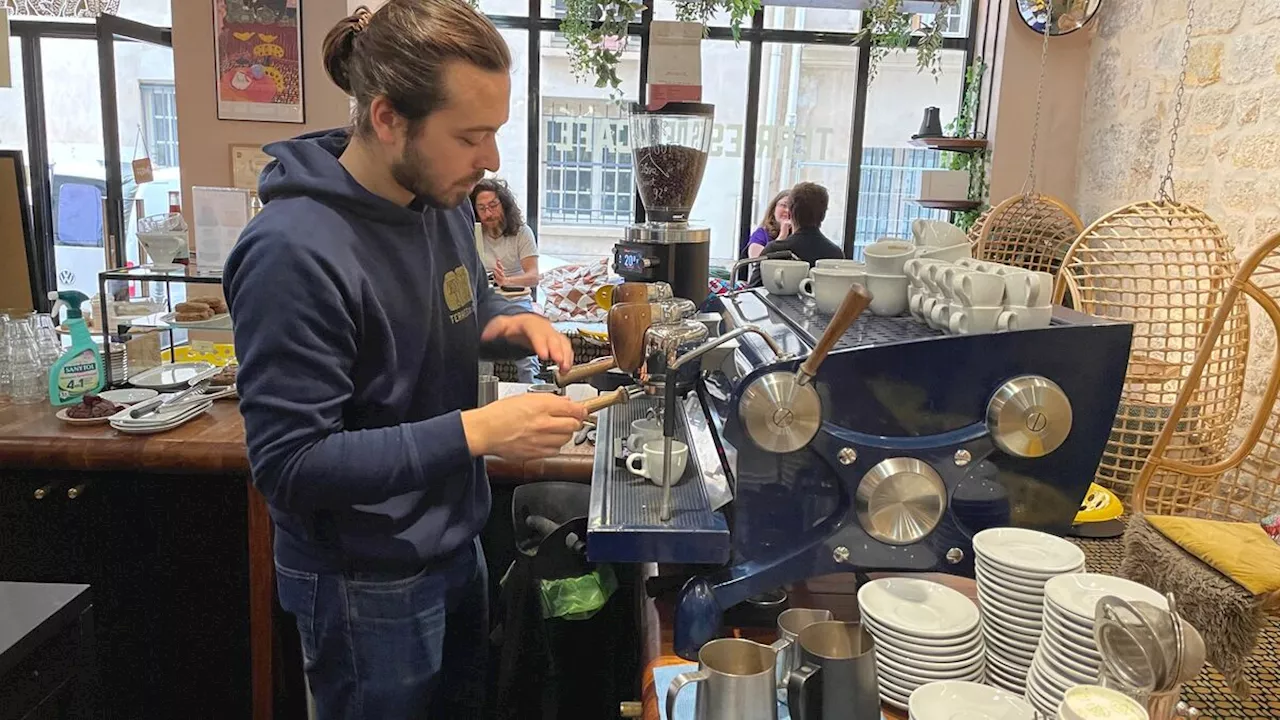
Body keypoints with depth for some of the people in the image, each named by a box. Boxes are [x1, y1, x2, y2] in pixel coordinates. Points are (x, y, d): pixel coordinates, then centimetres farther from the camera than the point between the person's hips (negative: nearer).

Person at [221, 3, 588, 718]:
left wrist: (509, 320, -7)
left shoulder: (443, 201, -4)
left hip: (455, 541, 8)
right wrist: (477, 431, -32)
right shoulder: (295, 252, -27)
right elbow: (291, 464, -26)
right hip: (366, 585, -7)